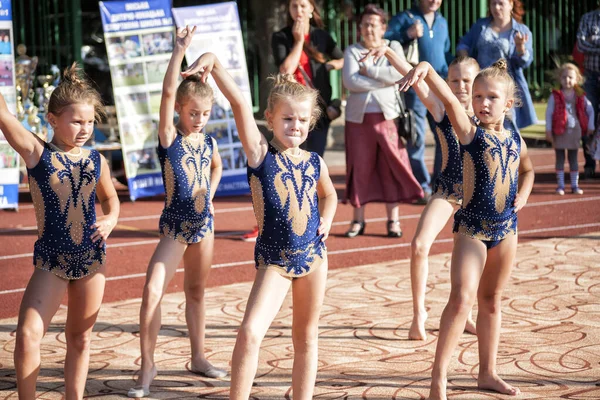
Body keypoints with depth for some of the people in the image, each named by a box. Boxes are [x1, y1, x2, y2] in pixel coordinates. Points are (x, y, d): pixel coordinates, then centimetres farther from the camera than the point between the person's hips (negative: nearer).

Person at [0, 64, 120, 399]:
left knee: (80, 338, 13)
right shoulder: (36, 153, -8)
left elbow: (110, 197, 20)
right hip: (51, 260, -3)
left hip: (92, 258, 3)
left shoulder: (96, 161, 2)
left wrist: (111, 219, -2)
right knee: (28, 334, -16)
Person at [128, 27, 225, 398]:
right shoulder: (170, 138, -10)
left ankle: (198, 358, 28)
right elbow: (168, 92, -23)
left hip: (204, 222, 5)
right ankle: (148, 366, -8)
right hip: (174, 224, -5)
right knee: (153, 290, -16)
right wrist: (180, 50, -27)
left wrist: (210, 195, 11)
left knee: (196, 291, 16)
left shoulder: (208, 142, 4)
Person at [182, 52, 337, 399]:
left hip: (314, 254, 4)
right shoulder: (260, 153, -9)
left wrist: (326, 221, 6)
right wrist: (214, 63, -31)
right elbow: (239, 103, -22)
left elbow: (329, 194, 25)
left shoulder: (315, 162, 3)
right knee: (250, 332, -18)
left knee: (307, 336, 13)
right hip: (274, 259, -4)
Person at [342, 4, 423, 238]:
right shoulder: (352, 51, 8)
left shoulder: (393, 47, 9)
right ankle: (358, 220, 11)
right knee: (360, 168, 3)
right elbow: (350, 82, -10)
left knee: (391, 167, -2)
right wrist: (384, 81, -11)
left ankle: (393, 220, 5)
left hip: (387, 115, 0)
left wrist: (369, 69, -9)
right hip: (358, 116, 0)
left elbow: (399, 73, -11)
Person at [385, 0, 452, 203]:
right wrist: (408, 35, -21)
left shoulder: (442, 21, 16)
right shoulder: (404, 18, 0)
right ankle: (422, 188, 7)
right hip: (414, 89, -5)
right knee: (416, 140, -1)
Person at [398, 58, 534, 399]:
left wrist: (523, 195, 8)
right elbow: (448, 99, -27)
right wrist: (426, 70, -44)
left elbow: (527, 169, 28)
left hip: (507, 227, 5)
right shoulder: (471, 131, -7)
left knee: (492, 300, 15)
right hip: (471, 227, -5)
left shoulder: (515, 138, 7)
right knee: (462, 298, -16)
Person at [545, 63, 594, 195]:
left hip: (575, 131, 2)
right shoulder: (555, 96, -5)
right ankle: (560, 185, 9)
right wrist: (548, 131, -9)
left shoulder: (580, 96, 2)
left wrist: (590, 127, 6)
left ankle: (575, 185, 14)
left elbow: (590, 110, 10)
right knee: (560, 158, 5)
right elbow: (549, 113, -5)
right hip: (559, 131, -2)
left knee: (573, 158, 9)